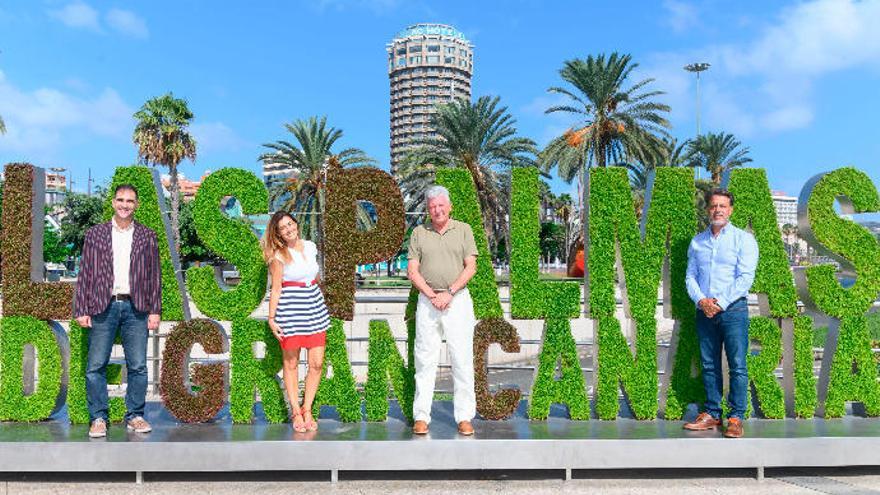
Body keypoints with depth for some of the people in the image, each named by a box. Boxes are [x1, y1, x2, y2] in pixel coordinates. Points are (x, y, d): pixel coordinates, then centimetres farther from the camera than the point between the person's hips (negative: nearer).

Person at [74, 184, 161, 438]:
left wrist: (155, 310, 1)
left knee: (138, 366, 2)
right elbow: (85, 274, 6)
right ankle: (98, 418, 13)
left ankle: (135, 416, 14)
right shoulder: (95, 234, 8)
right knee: (96, 367, 1)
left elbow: (154, 276, 7)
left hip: (135, 308, 0)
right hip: (103, 307, 0)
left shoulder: (147, 236, 9)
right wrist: (81, 310, -1)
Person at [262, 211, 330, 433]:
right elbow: (276, 289, -5)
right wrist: (271, 318, -9)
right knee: (291, 364, 4)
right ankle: (296, 412, 15)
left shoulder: (310, 247, 10)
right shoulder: (279, 256, -5)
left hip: (315, 307, 5)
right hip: (290, 310, -5)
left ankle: (307, 410, 15)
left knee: (317, 363, 1)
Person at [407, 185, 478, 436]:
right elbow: (412, 270, 3)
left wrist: (449, 293, -11)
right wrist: (432, 295, -9)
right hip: (427, 300, 1)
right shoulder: (418, 233, 8)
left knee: (462, 359, -1)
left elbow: (470, 267, 0)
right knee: (425, 359, 2)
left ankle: (464, 417, 7)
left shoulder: (463, 229, 5)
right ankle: (421, 417, 9)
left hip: (458, 299, -1)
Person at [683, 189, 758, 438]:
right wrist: (701, 300, -9)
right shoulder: (697, 241, 14)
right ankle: (711, 414, 16)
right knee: (709, 366, 8)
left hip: (733, 309, -4)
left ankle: (736, 418, 3)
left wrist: (721, 303, -14)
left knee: (737, 366, -3)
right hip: (704, 312, 4)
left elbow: (745, 277, -7)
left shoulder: (743, 239, 2)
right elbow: (690, 276, 10)